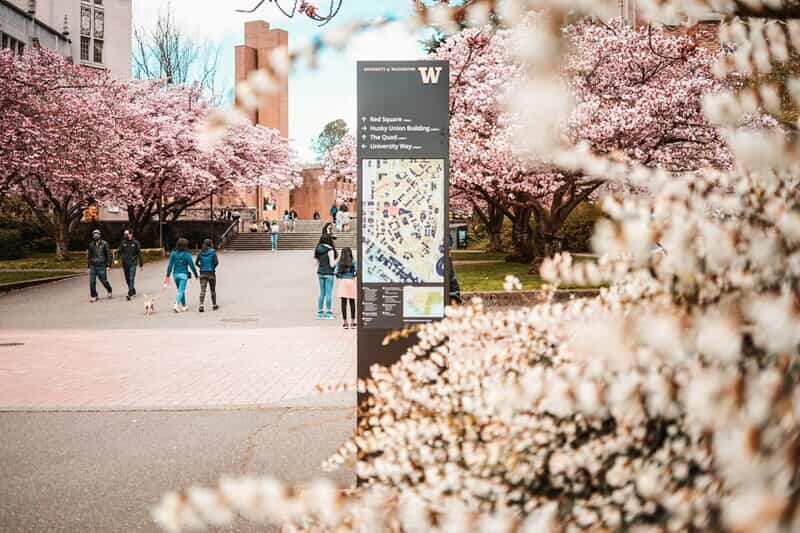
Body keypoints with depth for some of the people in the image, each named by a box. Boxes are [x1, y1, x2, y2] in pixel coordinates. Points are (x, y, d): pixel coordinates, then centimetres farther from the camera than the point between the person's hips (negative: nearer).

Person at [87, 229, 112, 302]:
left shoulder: (104, 244, -2)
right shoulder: (91, 245, 7)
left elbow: (108, 255, -1)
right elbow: (89, 256, 15)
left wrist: (108, 265, -6)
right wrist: (89, 266, 12)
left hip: (101, 266, -3)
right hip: (93, 266, 3)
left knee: (104, 281, 4)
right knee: (92, 281, -5)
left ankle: (109, 291, 32)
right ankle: (93, 296, 3)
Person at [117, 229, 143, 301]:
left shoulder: (135, 243, -1)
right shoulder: (123, 243, 5)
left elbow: (139, 253, 2)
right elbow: (119, 252, 3)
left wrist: (141, 264, 3)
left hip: (132, 263, -4)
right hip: (125, 263, 4)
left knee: (131, 279, -13)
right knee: (127, 279, 12)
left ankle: (130, 294, -19)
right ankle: (133, 291, 30)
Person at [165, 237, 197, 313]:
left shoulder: (173, 253, 0)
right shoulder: (187, 254, -10)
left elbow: (170, 265, -1)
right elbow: (191, 265, -7)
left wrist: (167, 276, 1)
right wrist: (196, 275, 4)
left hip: (175, 274, 5)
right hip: (183, 274, -5)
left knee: (181, 290, 19)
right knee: (181, 291, -7)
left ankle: (184, 306, 28)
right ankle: (176, 305, -26)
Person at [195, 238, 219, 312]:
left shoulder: (201, 252, 4)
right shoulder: (213, 251, -6)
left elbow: (196, 262, 4)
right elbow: (217, 262, -14)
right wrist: (213, 267, 5)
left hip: (202, 273, 2)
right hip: (211, 273, -2)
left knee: (202, 290, -6)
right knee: (213, 290, 15)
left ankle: (201, 305, -24)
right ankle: (214, 305, 27)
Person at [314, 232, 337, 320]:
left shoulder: (318, 249, 5)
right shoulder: (330, 250, -15)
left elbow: (317, 263, 11)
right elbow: (332, 264, -15)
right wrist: (336, 261, 4)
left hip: (320, 273, 7)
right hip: (328, 274, -7)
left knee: (322, 293, 13)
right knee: (328, 293, 0)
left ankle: (319, 313, 15)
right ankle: (328, 314, 2)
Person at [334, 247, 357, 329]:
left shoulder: (339, 262, 2)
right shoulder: (353, 262, -2)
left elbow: (335, 272, -5)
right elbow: (357, 271, -12)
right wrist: (354, 275, 7)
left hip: (342, 281, 1)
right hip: (351, 281, -1)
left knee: (343, 302, 3)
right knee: (352, 302, 6)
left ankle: (345, 322, 4)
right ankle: (353, 322, 6)